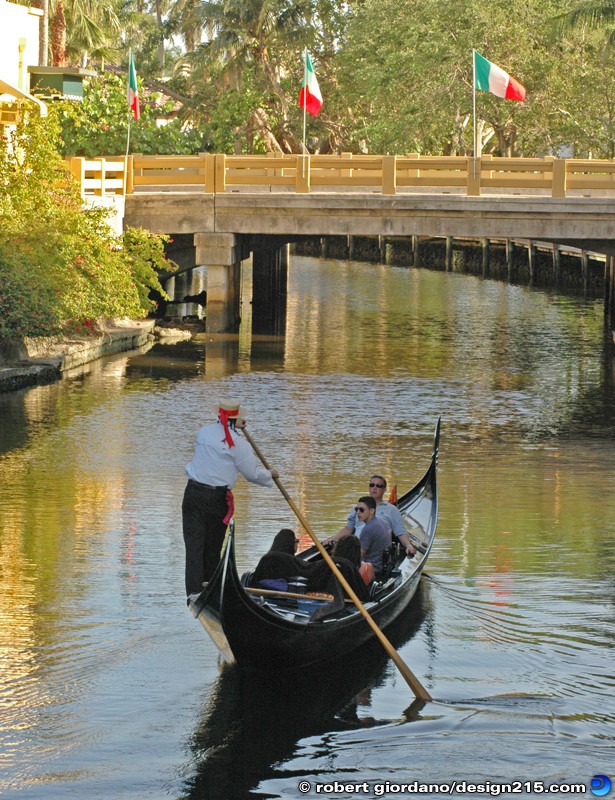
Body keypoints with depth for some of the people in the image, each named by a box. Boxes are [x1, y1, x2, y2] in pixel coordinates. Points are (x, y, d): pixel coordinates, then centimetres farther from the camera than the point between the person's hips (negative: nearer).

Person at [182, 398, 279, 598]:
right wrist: (270, 474, 16)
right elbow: (254, 474, -4)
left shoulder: (204, 432, 4)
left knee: (194, 544, 0)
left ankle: (194, 590, -9)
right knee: (213, 546, 12)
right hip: (217, 498, -3)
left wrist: (236, 427, 33)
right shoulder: (237, 443, -9)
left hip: (193, 492, 3)